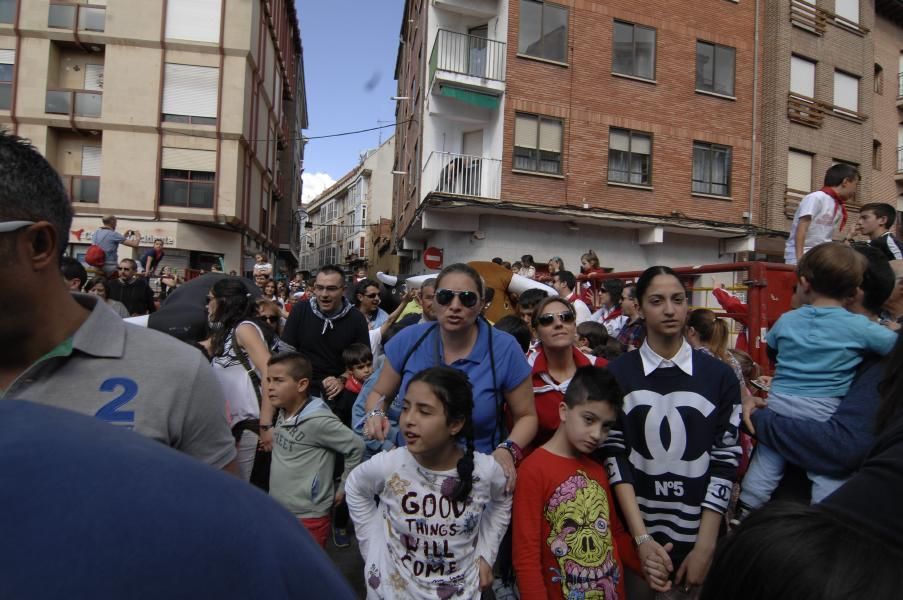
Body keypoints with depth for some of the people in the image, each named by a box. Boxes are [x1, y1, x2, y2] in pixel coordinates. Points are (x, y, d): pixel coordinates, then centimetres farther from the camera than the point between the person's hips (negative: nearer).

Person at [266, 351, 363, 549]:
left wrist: (343, 487, -8)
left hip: (308, 517, -7)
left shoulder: (318, 421, -22)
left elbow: (356, 448, -16)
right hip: (278, 511, 8)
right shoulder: (283, 414, 1)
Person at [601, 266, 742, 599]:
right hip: (635, 536, 0)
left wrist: (705, 545, -6)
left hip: (698, 537, 1)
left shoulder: (719, 376, 0)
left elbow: (725, 461, -2)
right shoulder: (617, 374, -3)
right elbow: (613, 455, -4)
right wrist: (642, 537, -11)